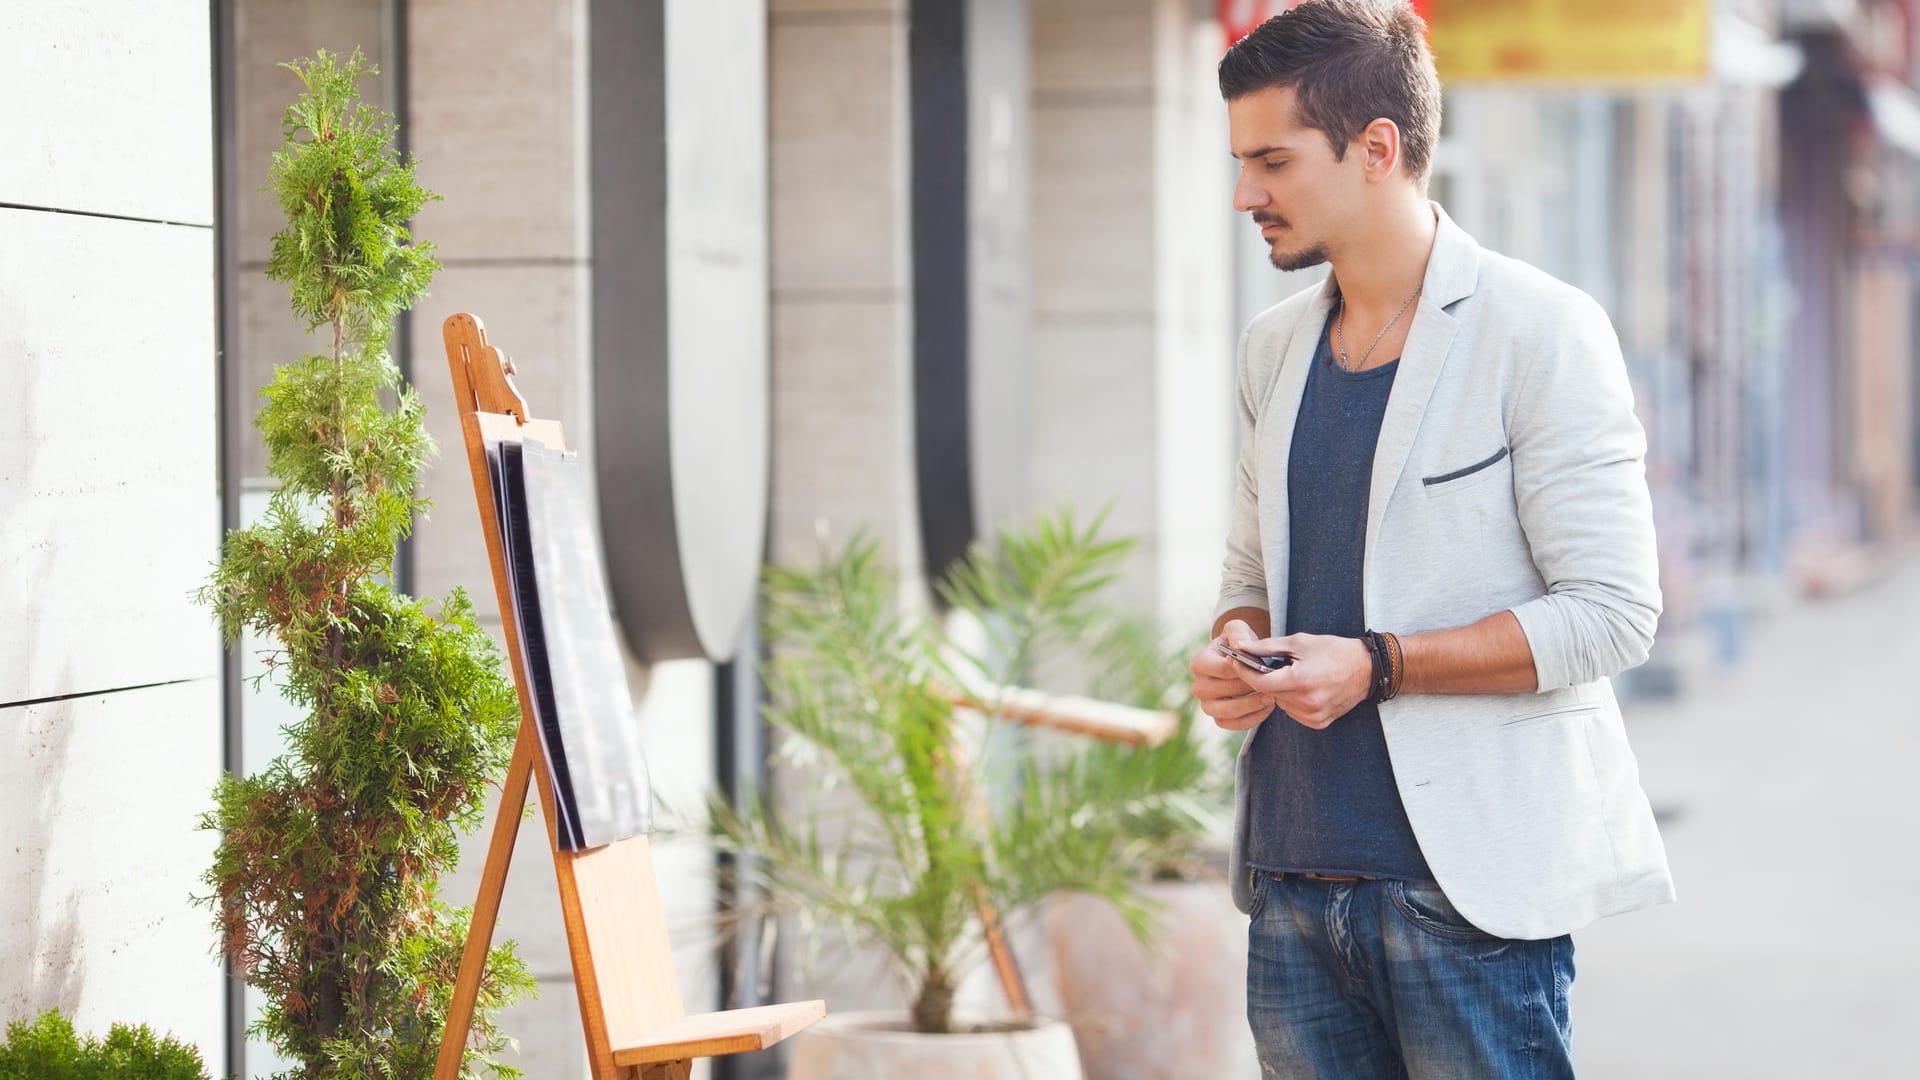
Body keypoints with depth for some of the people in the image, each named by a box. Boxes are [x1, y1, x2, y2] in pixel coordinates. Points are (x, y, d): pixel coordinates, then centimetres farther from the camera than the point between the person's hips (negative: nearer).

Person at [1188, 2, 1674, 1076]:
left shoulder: (1541, 331, -6)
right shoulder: (1276, 347, 15)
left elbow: (1611, 613, -10)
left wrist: (1376, 666, -17)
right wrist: (1235, 652, 1)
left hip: (1468, 878, -6)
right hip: (1294, 882, 6)